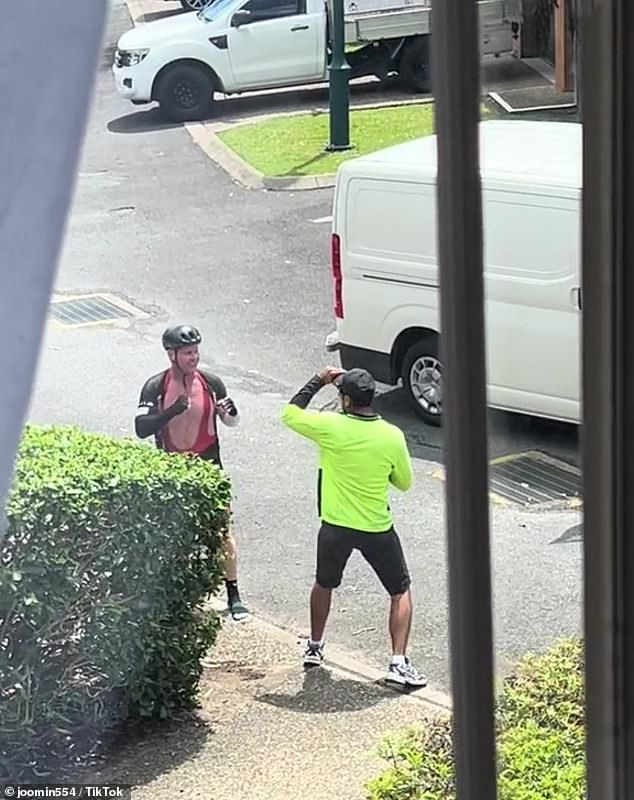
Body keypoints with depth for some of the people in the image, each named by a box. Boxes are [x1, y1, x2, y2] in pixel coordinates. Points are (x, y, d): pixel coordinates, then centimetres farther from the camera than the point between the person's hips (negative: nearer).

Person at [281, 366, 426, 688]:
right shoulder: (392, 437, -13)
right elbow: (404, 482, 2)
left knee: (324, 584, 27)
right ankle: (399, 662, 1)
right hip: (377, 529, -1)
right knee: (401, 592, 13)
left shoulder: (329, 426, -15)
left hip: (335, 527, 1)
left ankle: (314, 647, 39)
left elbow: (289, 413, 3)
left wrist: (317, 381, 8)